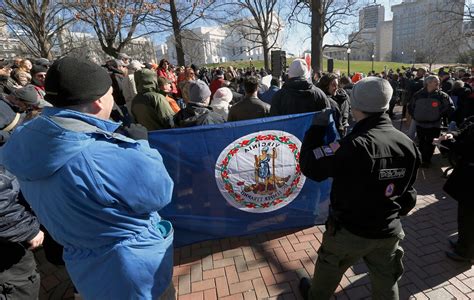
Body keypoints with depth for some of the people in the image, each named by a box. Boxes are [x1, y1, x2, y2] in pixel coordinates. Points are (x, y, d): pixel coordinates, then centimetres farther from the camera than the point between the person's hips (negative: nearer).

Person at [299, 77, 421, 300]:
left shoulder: (355, 145, -32)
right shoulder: (407, 144, -8)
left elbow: (310, 166, -25)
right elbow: (407, 190, 6)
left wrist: (318, 126, -15)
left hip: (350, 230, -5)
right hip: (389, 230, 6)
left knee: (328, 269, 23)